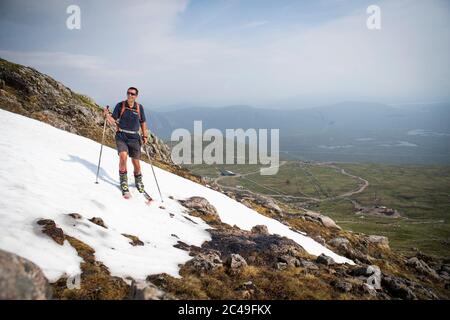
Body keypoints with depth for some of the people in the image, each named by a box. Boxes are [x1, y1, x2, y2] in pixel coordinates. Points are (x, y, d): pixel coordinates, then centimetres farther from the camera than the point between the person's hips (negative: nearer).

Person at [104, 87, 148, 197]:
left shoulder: (139, 107, 2)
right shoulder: (120, 105, -2)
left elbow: (143, 122, 12)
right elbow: (113, 121, -3)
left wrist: (145, 136, 4)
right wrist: (107, 115, -23)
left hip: (134, 138, 1)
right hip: (121, 136, -1)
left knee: (136, 162, 5)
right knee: (123, 156, -22)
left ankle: (138, 181, 32)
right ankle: (123, 182, -3)